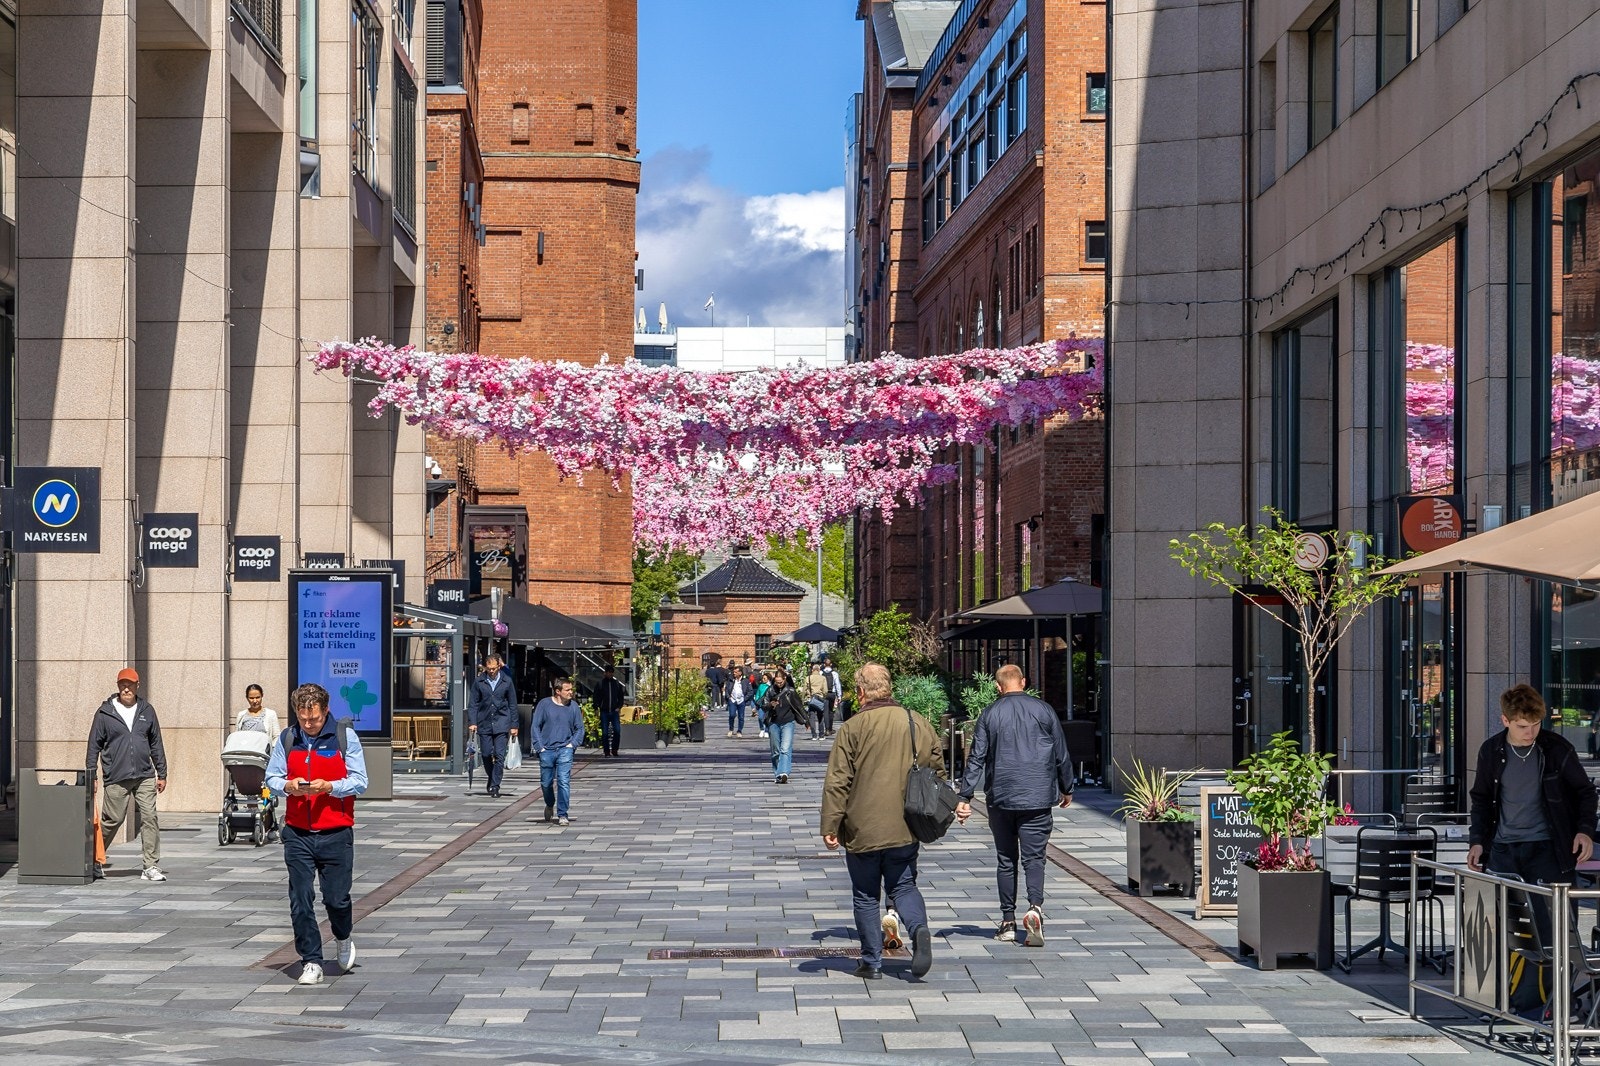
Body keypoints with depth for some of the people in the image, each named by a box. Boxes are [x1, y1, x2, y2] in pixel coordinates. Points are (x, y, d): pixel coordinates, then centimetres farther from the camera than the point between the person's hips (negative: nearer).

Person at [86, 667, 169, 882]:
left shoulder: (147, 711, 10)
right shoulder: (105, 713, 2)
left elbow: (156, 744, 15)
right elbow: (94, 746, 5)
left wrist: (161, 774, 13)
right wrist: (90, 776, 1)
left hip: (144, 777, 2)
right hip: (115, 778, -2)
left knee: (149, 818, -7)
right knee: (112, 820, 2)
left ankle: (151, 866, -5)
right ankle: (95, 861, 23)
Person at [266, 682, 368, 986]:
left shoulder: (345, 737, -2)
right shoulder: (286, 739, 6)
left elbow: (359, 781, -4)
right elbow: (271, 777, 9)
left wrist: (329, 787, -20)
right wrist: (287, 786, -12)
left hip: (336, 833, -2)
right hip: (297, 833, 2)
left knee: (336, 898, 1)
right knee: (300, 901, -1)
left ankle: (344, 938, 34)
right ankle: (311, 962, 8)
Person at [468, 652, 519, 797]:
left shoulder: (507, 681, 2)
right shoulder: (479, 682, 3)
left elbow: (512, 704, 6)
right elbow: (474, 703, 6)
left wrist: (514, 725, 4)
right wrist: (472, 722, -4)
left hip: (501, 724, -1)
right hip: (484, 723, 1)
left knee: (499, 755, -8)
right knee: (486, 755, 4)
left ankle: (495, 785, -3)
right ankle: (491, 779, 27)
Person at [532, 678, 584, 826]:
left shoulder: (573, 707, 3)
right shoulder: (544, 704, -2)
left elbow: (579, 729, 13)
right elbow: (536, 726, 2)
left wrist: (572, 744, -1)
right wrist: (540, 746, -5)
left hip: (565, 750, 0)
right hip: (546, 750, 0)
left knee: (564, 782, -11)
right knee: (546, 782, 10)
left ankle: (562, 815, -7)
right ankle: (550, 805, 40)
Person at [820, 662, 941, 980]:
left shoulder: (853, 727, -10)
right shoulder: (918, 724, 3)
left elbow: (837, 782, -11)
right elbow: (937, 771, 10)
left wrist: (830, 825, -5)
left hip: (862, 831, -3)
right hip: (905, 829, 3)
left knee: (865, 896, 9)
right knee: (903, 886, 15)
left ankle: (871, 962, 10)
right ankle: (919, 929, -13)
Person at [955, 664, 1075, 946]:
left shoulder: (990, 714, 1)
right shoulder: (1043, 710, 2)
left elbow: (976, 758, -1)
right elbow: (1062, 755, 7)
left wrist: (965, 796, 2)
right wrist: (1066, 789, 21)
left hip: (1000, 798, 1)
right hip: (1037, 799, -1)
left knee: (1005, 860, 10)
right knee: (1034, 857, -1)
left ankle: (1008, 923, 12)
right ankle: (1035, 907, -26)